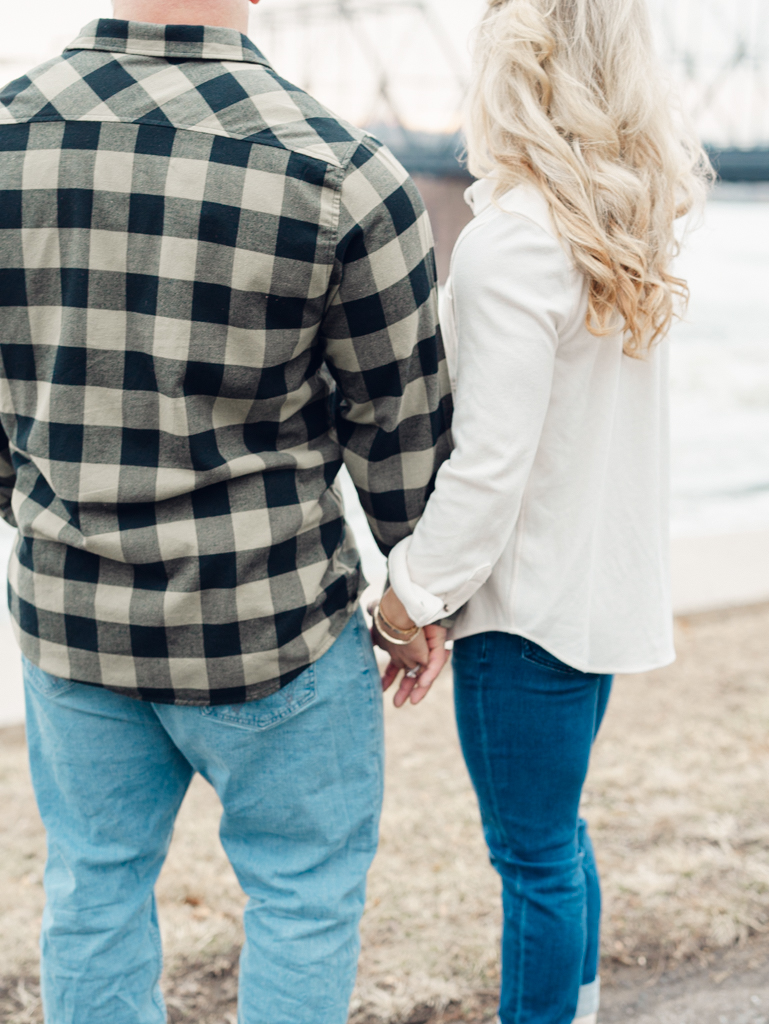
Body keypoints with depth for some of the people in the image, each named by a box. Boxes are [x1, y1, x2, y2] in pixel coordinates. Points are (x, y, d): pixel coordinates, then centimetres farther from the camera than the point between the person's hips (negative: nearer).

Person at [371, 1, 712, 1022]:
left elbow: (492, 462, -22)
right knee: (555, 832, 24)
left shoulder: (515, 242, -21)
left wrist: (414, 596, -10)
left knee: (534, 853, 6)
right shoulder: (633, 223, 5)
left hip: (532, 597, -9)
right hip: (607, 578, 9)